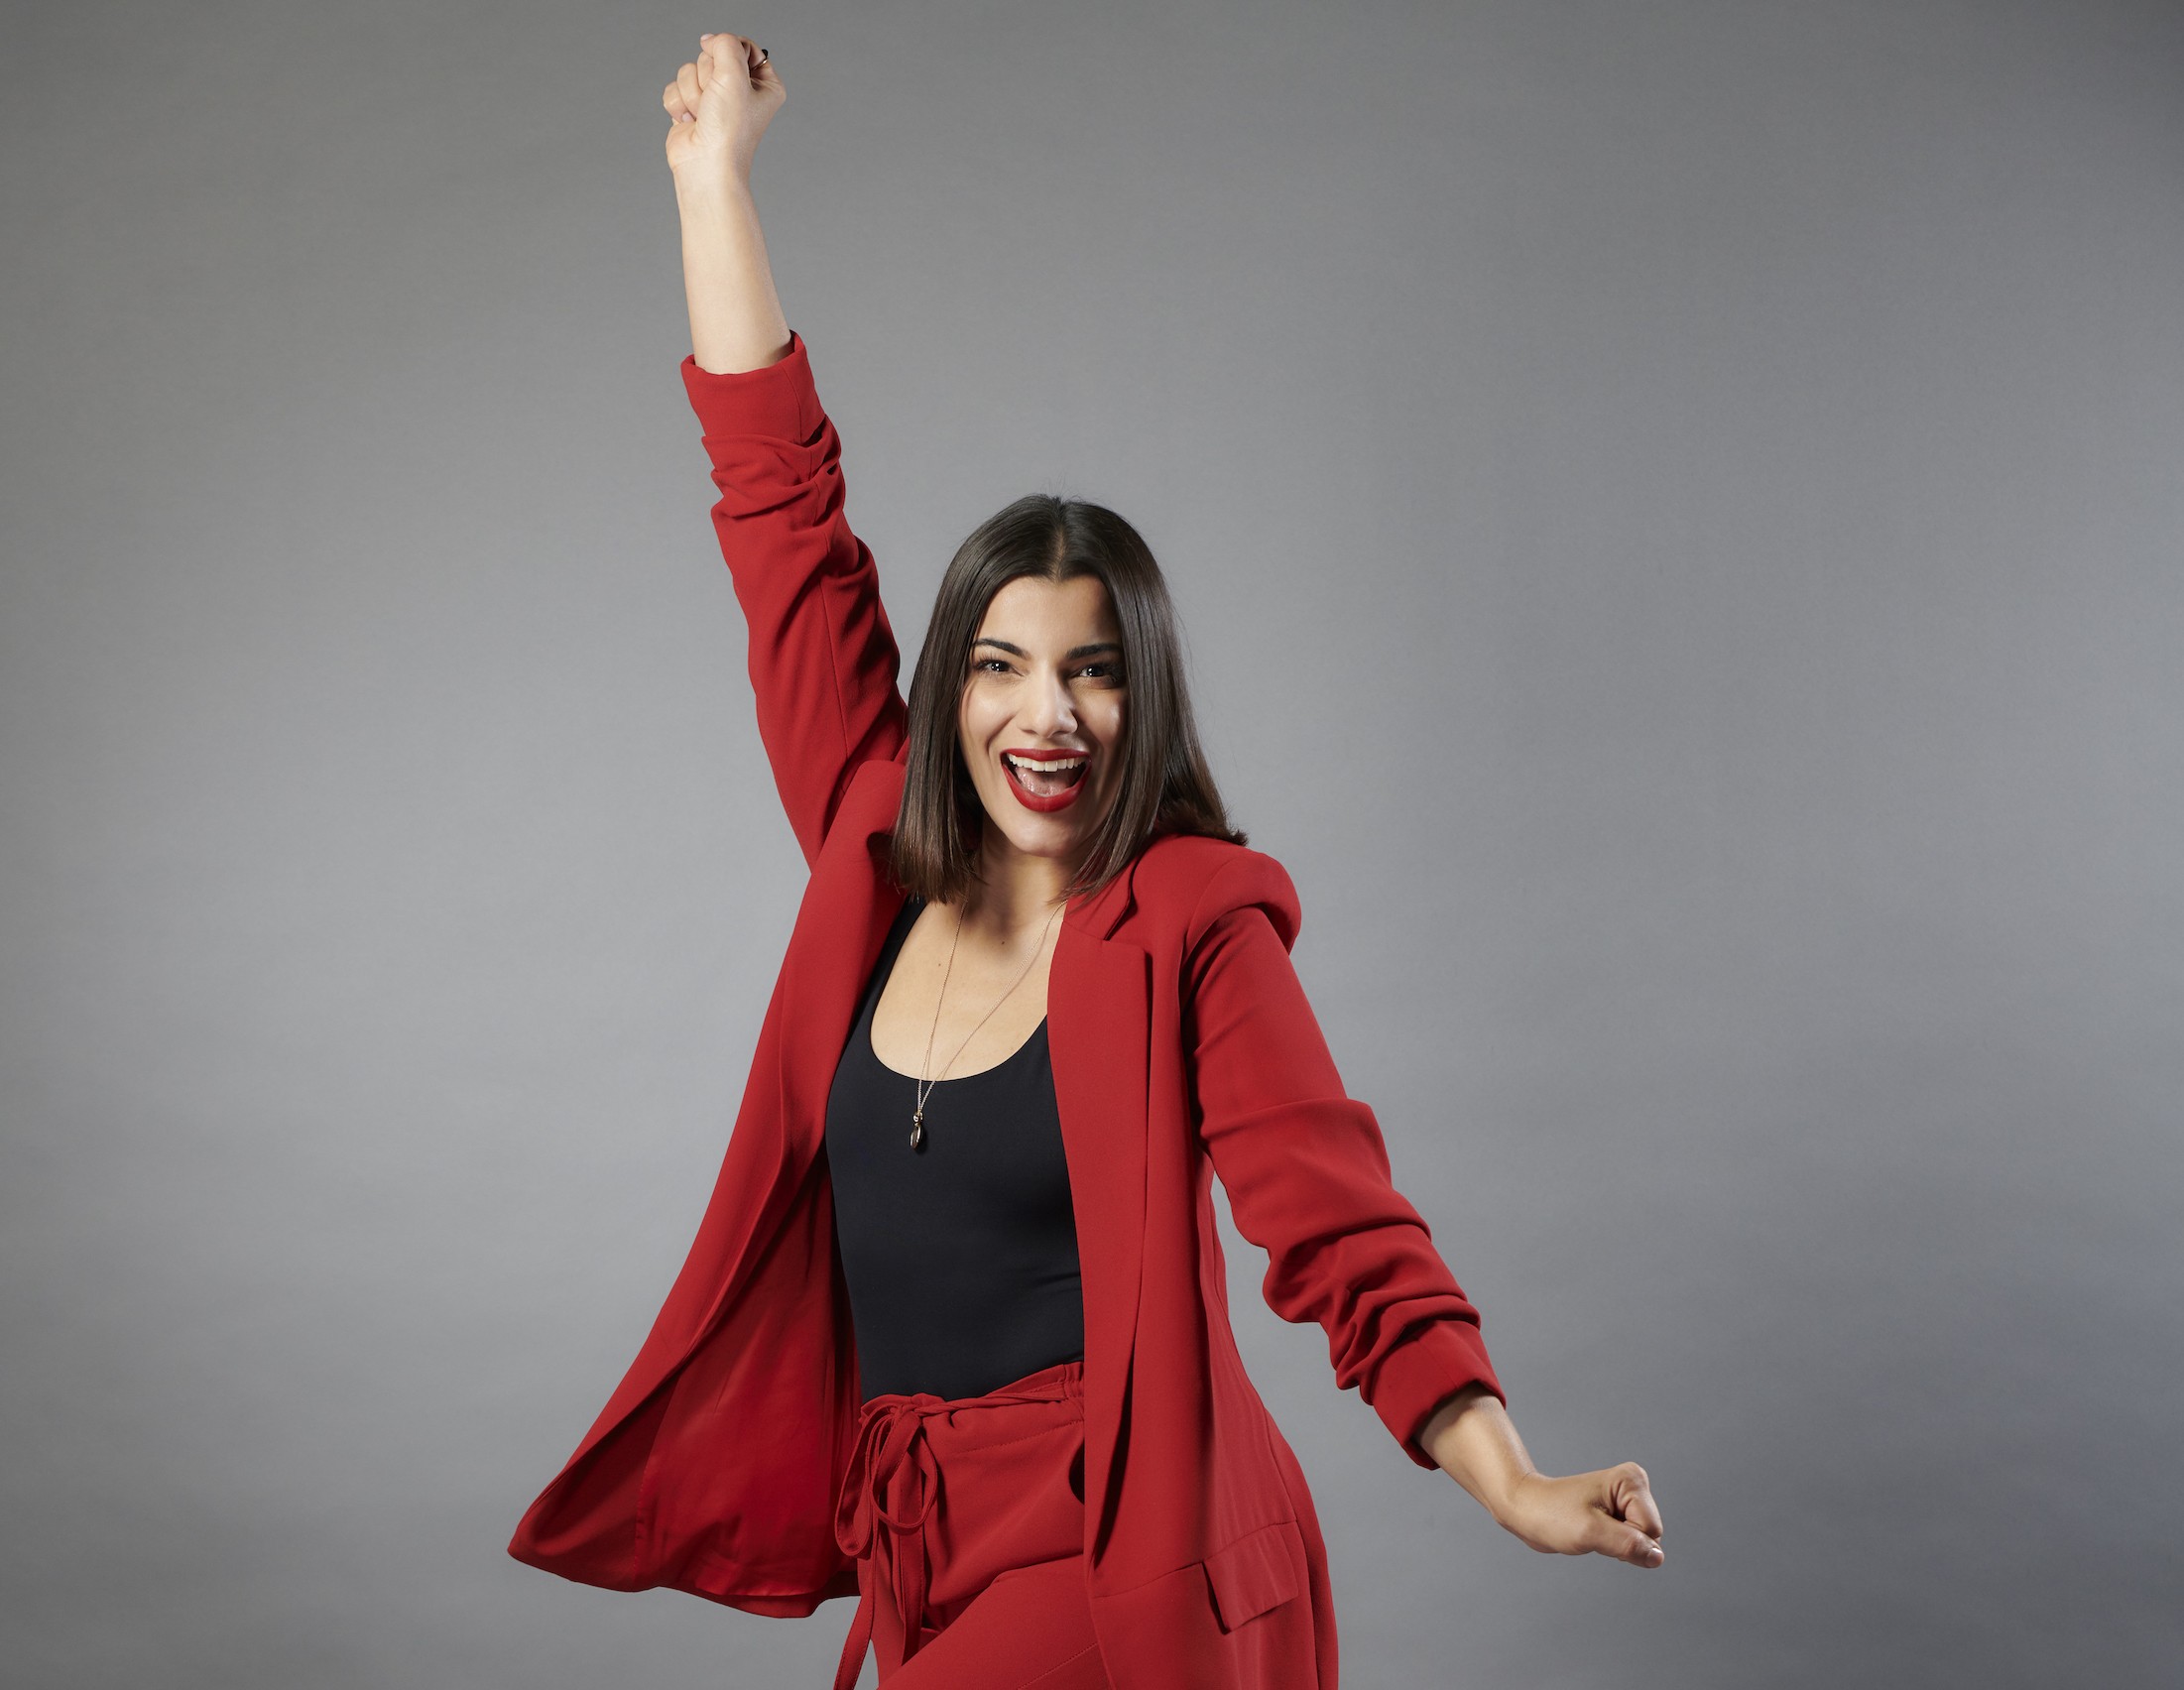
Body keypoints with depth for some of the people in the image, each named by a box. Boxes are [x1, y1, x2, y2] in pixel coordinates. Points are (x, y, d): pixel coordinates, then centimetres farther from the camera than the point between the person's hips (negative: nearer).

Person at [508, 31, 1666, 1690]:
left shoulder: (1190, 921, -8)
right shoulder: (880, 860, 4)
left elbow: (1342, 1227, -12)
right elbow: (781, 506, 7)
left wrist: (1518, 1489, -26)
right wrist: (712, 169, 10)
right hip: (920, 1549, 5)